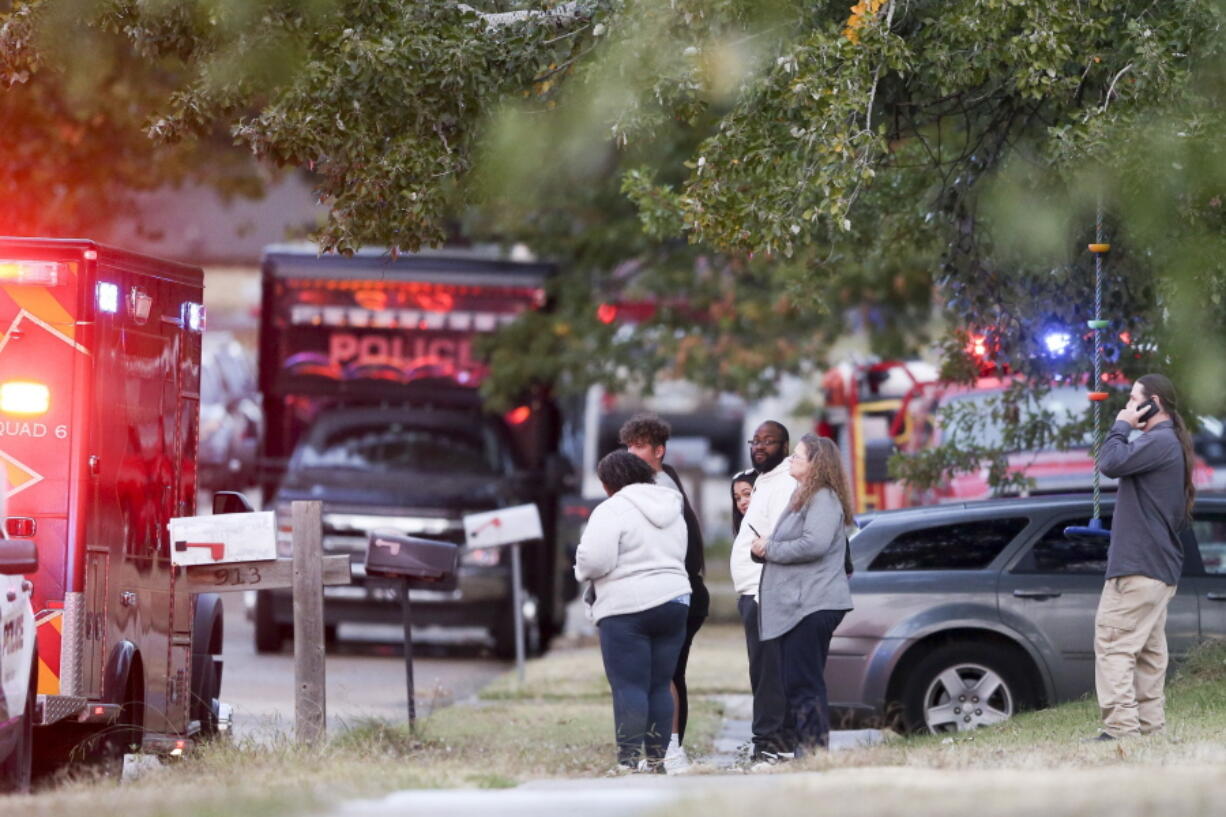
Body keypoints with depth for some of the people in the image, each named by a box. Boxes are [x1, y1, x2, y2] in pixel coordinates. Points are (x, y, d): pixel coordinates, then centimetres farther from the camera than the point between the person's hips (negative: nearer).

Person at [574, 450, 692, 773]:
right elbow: (679, 557, 16)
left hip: (626, 608, -7)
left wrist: (583, 571, 3)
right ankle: (656, 759, 8)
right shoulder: (672, 510, 16)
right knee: (660, 686, 9)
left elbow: (594, 560, -18)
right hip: (674, 601, 7)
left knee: (629, 688, -6)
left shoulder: (612, 510, -9)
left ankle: (629, 761, -11)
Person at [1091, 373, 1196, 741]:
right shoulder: (1167, 443, 22)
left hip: (1139, 566, -11)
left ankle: (1120, 726, -20)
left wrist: (1121, 427, -8)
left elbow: (1112, 463, -21)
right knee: (1148, 649, 11)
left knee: (1113, 643, -13)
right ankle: (1149, 725, 11)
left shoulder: (1160, 441, -13)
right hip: (1159, 568, 11)